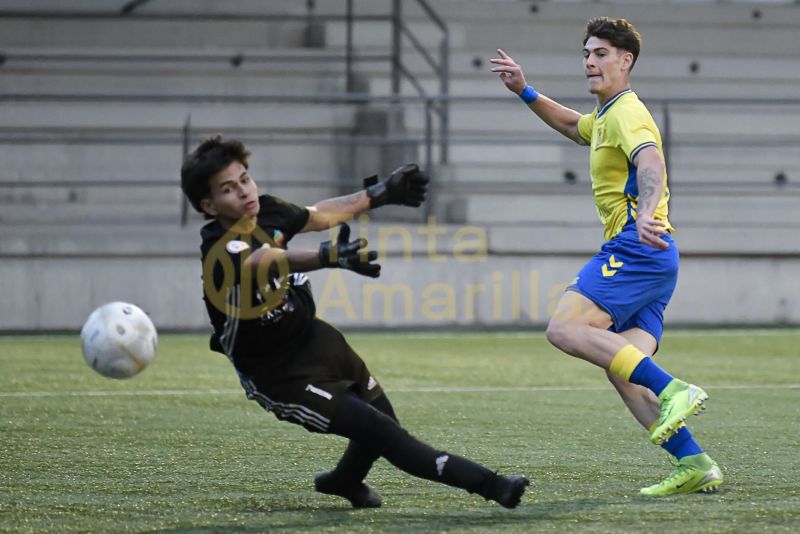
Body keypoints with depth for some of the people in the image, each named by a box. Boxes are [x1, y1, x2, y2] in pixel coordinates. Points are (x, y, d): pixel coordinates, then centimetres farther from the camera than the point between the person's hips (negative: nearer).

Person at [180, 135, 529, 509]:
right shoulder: (221, 251, -29)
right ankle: (488, 485, -14)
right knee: (381, 433, -15)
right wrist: (329, 257, -69)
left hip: (314, 338, 8)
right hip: (282, 376, -8)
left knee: (383, 417, 18)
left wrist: (381, 193, 24)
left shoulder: (265, 211, -6)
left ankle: (346, 480, 47)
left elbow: (319, 216, 16)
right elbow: (263, 262, -51)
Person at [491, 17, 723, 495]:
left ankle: (674, 390, -30)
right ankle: (696, 464, -8)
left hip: (636, 247, -10)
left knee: (565, 329, -21)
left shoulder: (627, 112, -7)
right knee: (622, 369, 0)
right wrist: (525, 92, 37)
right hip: (653, 258, 10)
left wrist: (647, 212, -47)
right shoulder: (606, 116, 25)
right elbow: (572, 124, 49)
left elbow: (651, 160, -28)